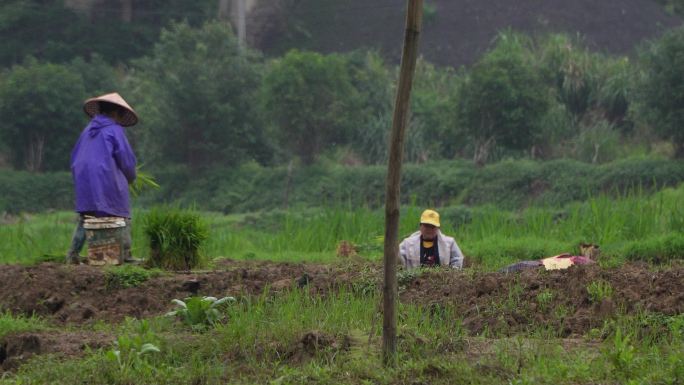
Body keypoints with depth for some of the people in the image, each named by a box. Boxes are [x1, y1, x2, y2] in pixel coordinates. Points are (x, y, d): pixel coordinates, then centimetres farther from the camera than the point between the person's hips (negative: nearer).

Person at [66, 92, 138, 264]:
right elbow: (126, 159, -5)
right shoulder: (114, 130, -5)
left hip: (84, 184, 6)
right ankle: (125, 255, -5)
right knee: (122, 218, 1)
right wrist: (130, 178, 13)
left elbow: (74, 158, 20)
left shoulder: (88, 130, 14)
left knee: (85, 219, 14)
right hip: (108, 184, -6)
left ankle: (73, 254, 7)